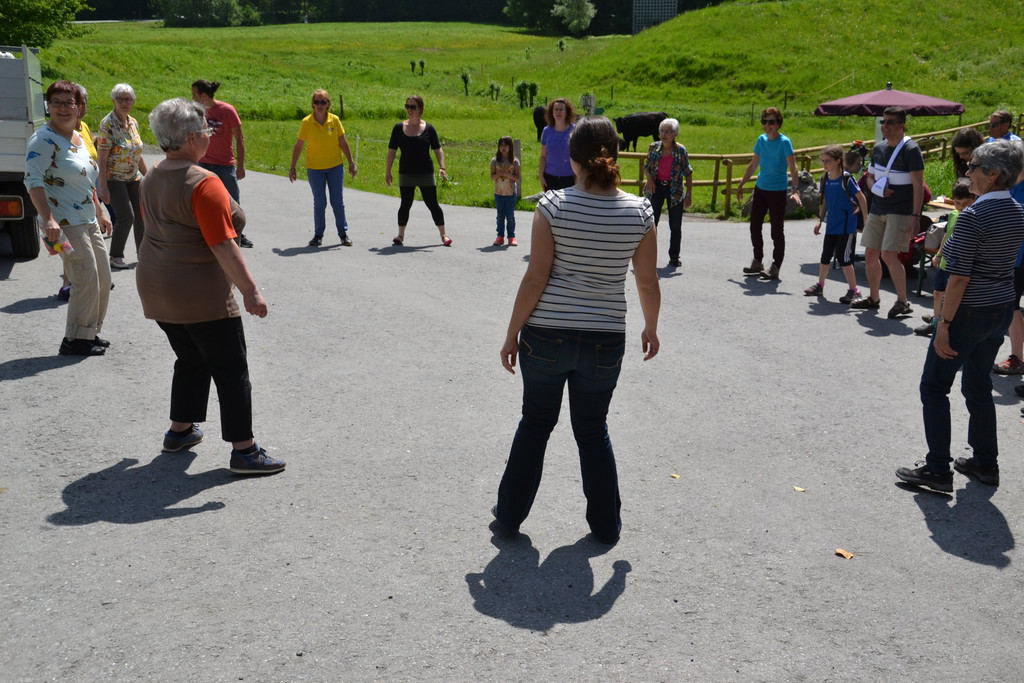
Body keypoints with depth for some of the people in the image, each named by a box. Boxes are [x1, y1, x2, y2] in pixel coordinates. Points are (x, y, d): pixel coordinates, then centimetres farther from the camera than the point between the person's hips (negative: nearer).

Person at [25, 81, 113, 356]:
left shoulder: (77, 138, 15)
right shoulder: (44, 139, -12)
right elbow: (33, 181, -21)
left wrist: (100, 214, 24)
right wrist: (48, 219, -32)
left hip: (88, 221, 9)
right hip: (65, 224, -9)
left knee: (103, 279, 12)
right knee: (86, 280, -10)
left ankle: (91, 332, 25)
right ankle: (75, 340, 2)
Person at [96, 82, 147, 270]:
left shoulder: (133, 122, 7)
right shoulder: (107, 124, -14)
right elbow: (101, 158, -17)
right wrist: (103, 187, -22)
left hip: (133, 177, 7)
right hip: (114, 178, -7)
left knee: (141, 214, 7)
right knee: (126, 216, -13)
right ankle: (115, 257, 0)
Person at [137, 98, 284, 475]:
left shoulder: (152, 179, 8)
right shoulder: (205, 184, -20)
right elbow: (223, 246, -24)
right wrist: (250, 291, -21)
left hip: (156, 286, 9)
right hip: (200, 294, -9)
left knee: (191, 360, 23)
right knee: (231, 370, -1)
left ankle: (180, 430, 31)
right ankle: (244, 451, 1)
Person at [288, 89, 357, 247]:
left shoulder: (334, 120, -4)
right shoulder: (307, 122, -7)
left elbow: (343, 143, 4)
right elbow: (298, 146, -1)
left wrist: (351, 163, 2)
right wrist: (292, 167, -1)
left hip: (335, 166, 1)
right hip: (314, 168, -1)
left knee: (337, 202, 3)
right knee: (319, 203, 0)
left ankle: (343, 233, 16)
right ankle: (318, 235, 14)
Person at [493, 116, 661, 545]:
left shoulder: (553, 206, -11)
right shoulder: (639, 212, -5)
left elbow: (536, 277, -11)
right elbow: (648, 283, 2)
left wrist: (512, 333, -1)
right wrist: (651, 328, 19)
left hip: (547, 336, -1)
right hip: (605, 341, 1)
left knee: (535, 424, 18)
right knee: (593, 430, 19)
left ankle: (510, 514, 29)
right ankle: (606, 525, 28)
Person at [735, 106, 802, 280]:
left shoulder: (784, 142, -13)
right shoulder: (761, 139, 5)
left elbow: (793, 168, -21)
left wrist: (796, 189, -33)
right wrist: (741, 185, 20)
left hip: (777, 191, -6)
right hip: (760, 188, 6)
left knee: (777, 230, -1)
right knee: (755, 226, 10)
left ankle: (775, 267, 6)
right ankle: (758, 262, 24)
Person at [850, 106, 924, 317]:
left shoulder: (911, 150, -10)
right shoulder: (878, 149, 10)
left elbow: (918, 186, -13)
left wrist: (915, 216, -20)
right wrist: (876, 188, -4)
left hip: (900, 212, -7)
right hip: (877, 210, 7)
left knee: (889, 254, -15)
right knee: (870, 254, 9)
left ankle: (903, 302, -5)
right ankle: (874, 298, 25)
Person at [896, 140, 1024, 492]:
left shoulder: (973, 216, -21)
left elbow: (960, 277, -22)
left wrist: (944, 323, -18)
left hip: (969, 313, -8)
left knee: (934, 385, 4)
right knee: (978, 384, 20)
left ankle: (937, 470, 6)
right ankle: (985, 463, 29)